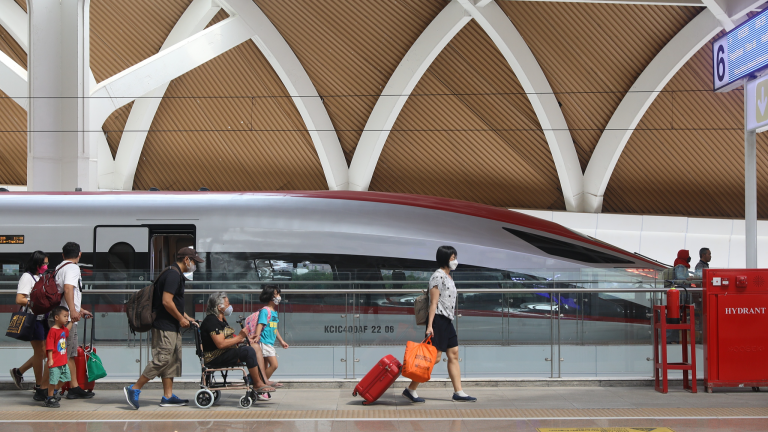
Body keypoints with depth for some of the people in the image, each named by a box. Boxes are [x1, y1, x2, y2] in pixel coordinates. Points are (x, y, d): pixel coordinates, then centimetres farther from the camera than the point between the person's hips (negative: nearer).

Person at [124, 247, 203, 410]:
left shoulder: (176, 275, 19)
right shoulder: (173, 275, -14)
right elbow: (166, 301, -22)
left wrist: (188, 318, 20)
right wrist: (181, 319, -12)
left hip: (172, 328, 11)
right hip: (165, 327, -11)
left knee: (173, 361, 10)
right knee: (161, 360, -11)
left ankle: (168, 396, 11)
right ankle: (134, 390, -5)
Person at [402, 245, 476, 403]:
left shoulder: (448, 276, 17)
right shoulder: (438, 276, -12)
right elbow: (433, 303, -17)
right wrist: (430, 326, -21)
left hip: (447, 321, 10)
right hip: (438, 319, -10)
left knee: (453, 355, 8)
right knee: (435, 357, -9)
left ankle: (458, 393, 10)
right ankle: (410, 390, -4)